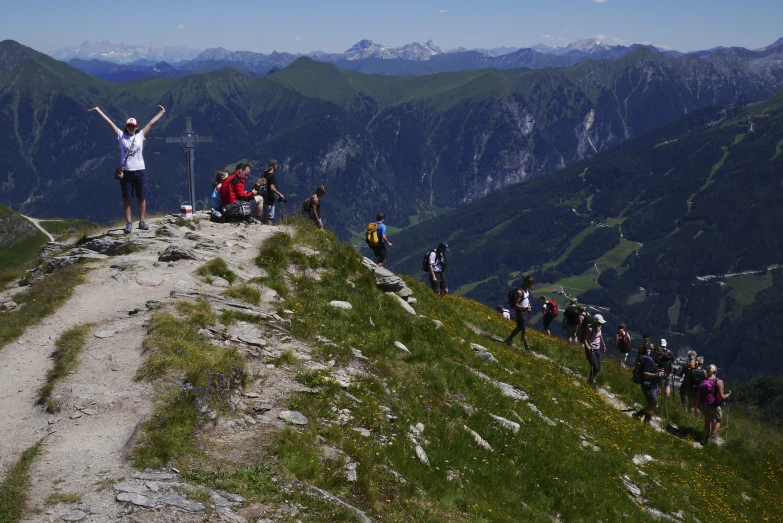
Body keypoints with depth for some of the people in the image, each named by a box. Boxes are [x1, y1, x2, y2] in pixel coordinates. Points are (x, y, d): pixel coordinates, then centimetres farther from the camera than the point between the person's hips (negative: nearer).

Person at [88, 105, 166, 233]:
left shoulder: (140, 136, 7)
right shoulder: (121, 136, 6)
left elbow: (152, 123, 10)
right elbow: (109, 122, 7)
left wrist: (161, 112, 13)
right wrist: (98, 111, 8)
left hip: (140, 171, 0)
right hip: (126, 172, 0)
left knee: (141, 198, 6)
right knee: (127, 199, 1)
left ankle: (142, 221, 14)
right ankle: (129, 223, 4)